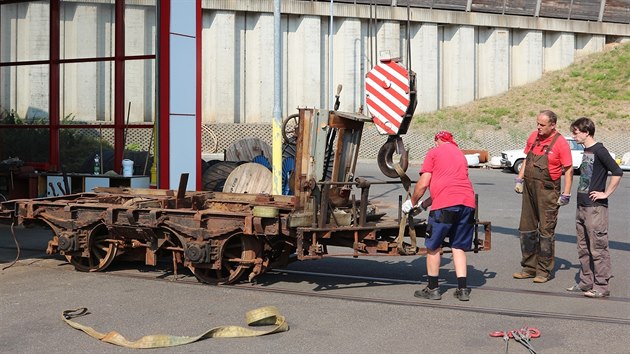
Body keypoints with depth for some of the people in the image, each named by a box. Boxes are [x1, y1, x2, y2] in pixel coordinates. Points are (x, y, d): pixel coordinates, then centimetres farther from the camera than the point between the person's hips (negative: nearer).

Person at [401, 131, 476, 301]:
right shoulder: (460, 154, 29)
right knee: (458, 247, 14)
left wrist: (412, 202, 20)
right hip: (467, 203, 6)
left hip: (445, 204, -6)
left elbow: (423, 184, 3)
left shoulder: (434, 152, 10)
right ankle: (462, 289, 8)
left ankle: (433, 289, 12)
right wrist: (424, 204, 36)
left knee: (433, 246, 8)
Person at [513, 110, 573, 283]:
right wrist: (519, 179, 13)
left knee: (546, 231, -1)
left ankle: (544, 271, 7)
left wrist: (566, 194, -13)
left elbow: (569, 170, -10)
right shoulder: (533, 137, 7)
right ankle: (529, 267, 21)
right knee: (526, 229, 10)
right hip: (529, 188, 7)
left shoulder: (560, 142, -11)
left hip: (548, 190, -7)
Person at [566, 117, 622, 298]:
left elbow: (617, 173, -20)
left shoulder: (599, 150, -13)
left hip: (596, 207, -9)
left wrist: (606, 193, -16)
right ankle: (586, 282, 24)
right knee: (583, 248, 15)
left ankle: (601, 286, 1)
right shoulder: (586, 151, 13)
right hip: (582, 206, 9)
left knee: (598, 247, -4)